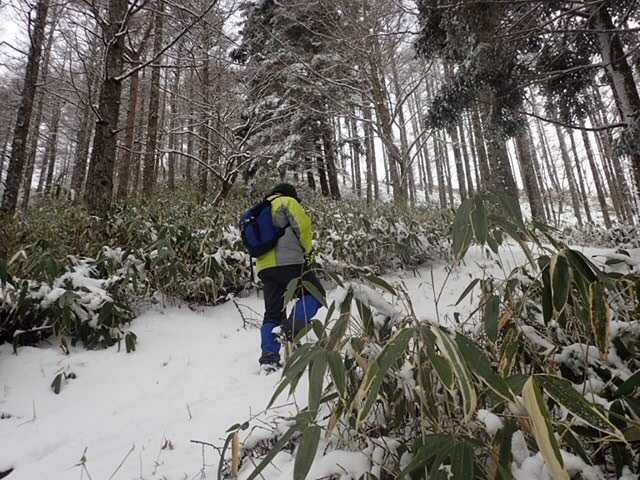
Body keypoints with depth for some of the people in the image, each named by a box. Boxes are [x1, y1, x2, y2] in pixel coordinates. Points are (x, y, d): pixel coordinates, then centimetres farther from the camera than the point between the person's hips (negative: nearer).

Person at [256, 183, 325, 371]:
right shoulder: (286, 202, 7)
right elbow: (303, 225, -7)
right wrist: (305, 250, 6)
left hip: (263, 267, 7)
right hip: (287, 262, -7)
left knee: (272, 314, 10)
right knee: (315, 293, 5)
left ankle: (268, 356, 4)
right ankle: (292, 327, -16)